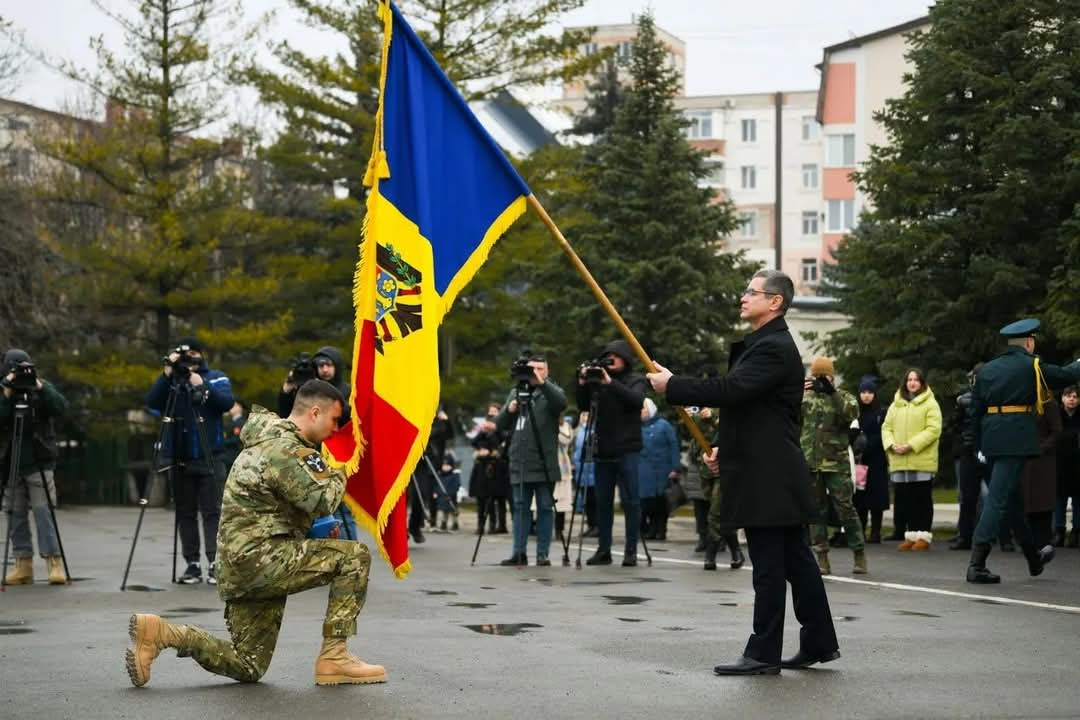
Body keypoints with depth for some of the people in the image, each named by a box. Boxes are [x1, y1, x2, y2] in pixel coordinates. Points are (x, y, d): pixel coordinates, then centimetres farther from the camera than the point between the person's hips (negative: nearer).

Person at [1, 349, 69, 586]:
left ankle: (55, 563, -10)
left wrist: (40, 388, -21)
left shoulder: (43, 388, 2)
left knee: (44, 512, -9)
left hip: (39, 464, -2)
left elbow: (61, 409, -12)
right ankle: (23, 565, 9)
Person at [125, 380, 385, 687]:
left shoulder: (268, 441, 20)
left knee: (248, 667, 13)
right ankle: (333, 656, -12)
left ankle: (161, 632, 6)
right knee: (355, 556, -15)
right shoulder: (285, 449, -13)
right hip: (258, 558, -10)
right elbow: (322, 501, -22)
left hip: (242, 569, 10)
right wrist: (338, 475, -1)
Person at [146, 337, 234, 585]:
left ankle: (215, 564, -8)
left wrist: (202, 386, -21)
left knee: (212, 512, -7)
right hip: (180, 460, 2)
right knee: (185, 513, 4)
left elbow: (227, 402, -10)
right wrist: (166, 374, -15)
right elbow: (152, 403, -6)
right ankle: (192, 564, 7)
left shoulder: (216, 378, 6)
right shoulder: (171, 380, 9)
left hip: (210, 458, -2)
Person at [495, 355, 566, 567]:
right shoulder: (515, 392, 16)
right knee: (520, 507, 5)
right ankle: (519, 552, 7)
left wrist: (542, 384, -28)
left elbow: (561, 403, -20)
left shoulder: (551, 391, 4)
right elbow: (500, 425, 14)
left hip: (543, 464, -4)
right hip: (519, 463, 4)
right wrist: (509, 410, -6)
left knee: (545, 508, -1)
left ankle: (542, 553, 2)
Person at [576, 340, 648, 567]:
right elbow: (584, 405, 9)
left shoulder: (636, 380, 3)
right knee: (603, 501, 6)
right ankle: (603, 550, 11)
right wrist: (583, 384, -7)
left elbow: (636, 400, -16)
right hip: (603, 449, 4)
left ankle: (631, 551, -1)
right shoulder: (598, 379, 12)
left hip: (626, 450, -4)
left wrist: (610, 383, -22)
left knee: (630, 501, -4)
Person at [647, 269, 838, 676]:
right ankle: (819, 642, 21)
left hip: (768, 478, -10)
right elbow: (742, 401, 25)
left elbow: (729, 391, -25)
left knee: (768, 567, -5)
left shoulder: (774, 348, -15)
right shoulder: (761, 344, 18)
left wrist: (672, 385, -16)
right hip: (771, 477, 10)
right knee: (795, 560, 14)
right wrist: (725, 446, 14)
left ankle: (764, 654, -1)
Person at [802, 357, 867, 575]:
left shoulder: (843, 397, 5)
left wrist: (832, 392, -22)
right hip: (810, 463, 3)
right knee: (817, 510, 5)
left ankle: (859, 553, 5)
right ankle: (822, 557, 10)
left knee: (845, 508, -4)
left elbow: (852, 412, -15)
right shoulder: (805, 397, 12)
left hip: (836, 463, -3)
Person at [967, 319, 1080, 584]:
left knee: (1013, 499, 18)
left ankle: (1034, 558, 34)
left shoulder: (986, 369, 12)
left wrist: (980, 447, 14)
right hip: (1017, 440, -7)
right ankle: (976, 564, -16)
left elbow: (977, 410, 11)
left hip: (991, 440, 7)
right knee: (998, 499, -10)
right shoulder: (1032, 366, -3)